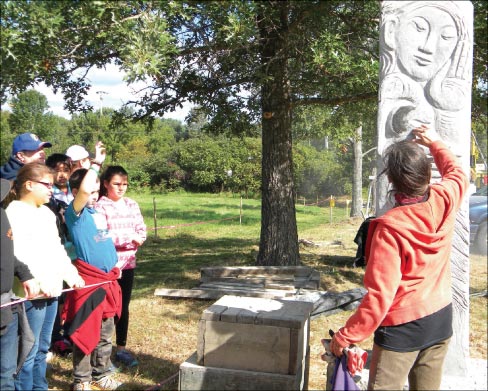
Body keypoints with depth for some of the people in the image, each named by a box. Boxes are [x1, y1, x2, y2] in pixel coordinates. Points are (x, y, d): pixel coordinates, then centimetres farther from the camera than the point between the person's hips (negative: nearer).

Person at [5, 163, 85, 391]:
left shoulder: (46, 213, 18)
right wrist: (39, 282, -24)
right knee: (29, 351, -4)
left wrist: (71, 275, 16)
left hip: (52, 288, 9)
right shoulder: (15, 212, -10)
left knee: (42, 348, 16)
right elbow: (19, 253, -20)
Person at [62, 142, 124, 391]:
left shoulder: (97, 213, 11)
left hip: (108, 279, 7)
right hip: (88, 281, -7)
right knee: (86, 333, 3)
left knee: (106, 333, 15)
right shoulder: (75, 212, -12)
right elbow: (83, 189, -29)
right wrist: (95, 164, -22)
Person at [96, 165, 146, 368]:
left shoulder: (132, 204, 8)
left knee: (123, 307, 13)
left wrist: (139, 239, -16)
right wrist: (130, 239, -18)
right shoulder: (100, 206, -9)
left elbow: (141, 229, 7)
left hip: (128, 262, 5)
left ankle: (121, 348, 25)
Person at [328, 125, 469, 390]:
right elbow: (457, 173, 18)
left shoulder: (390, 227, -25)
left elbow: (380, 294, -26)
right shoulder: (444, 200, -9)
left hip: (402, 326, -6)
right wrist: (433, 144, 30)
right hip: (441, 318, 6)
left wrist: (346, 336, -17)